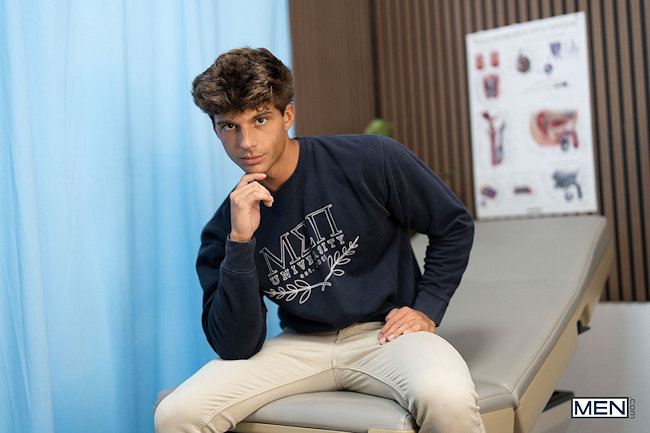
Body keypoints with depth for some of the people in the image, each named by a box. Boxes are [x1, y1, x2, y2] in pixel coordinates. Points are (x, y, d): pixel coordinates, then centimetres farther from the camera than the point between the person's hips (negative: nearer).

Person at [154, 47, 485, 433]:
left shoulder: (373, 161, -8)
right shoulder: (223, 231, -2)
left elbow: (455, 225, 5)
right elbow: (235, 348, -10)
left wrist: (427, 309, -4)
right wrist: (240, 242, -19)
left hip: (385, 333, -2)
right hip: (303, 345, 3)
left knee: (448, 400, -35)